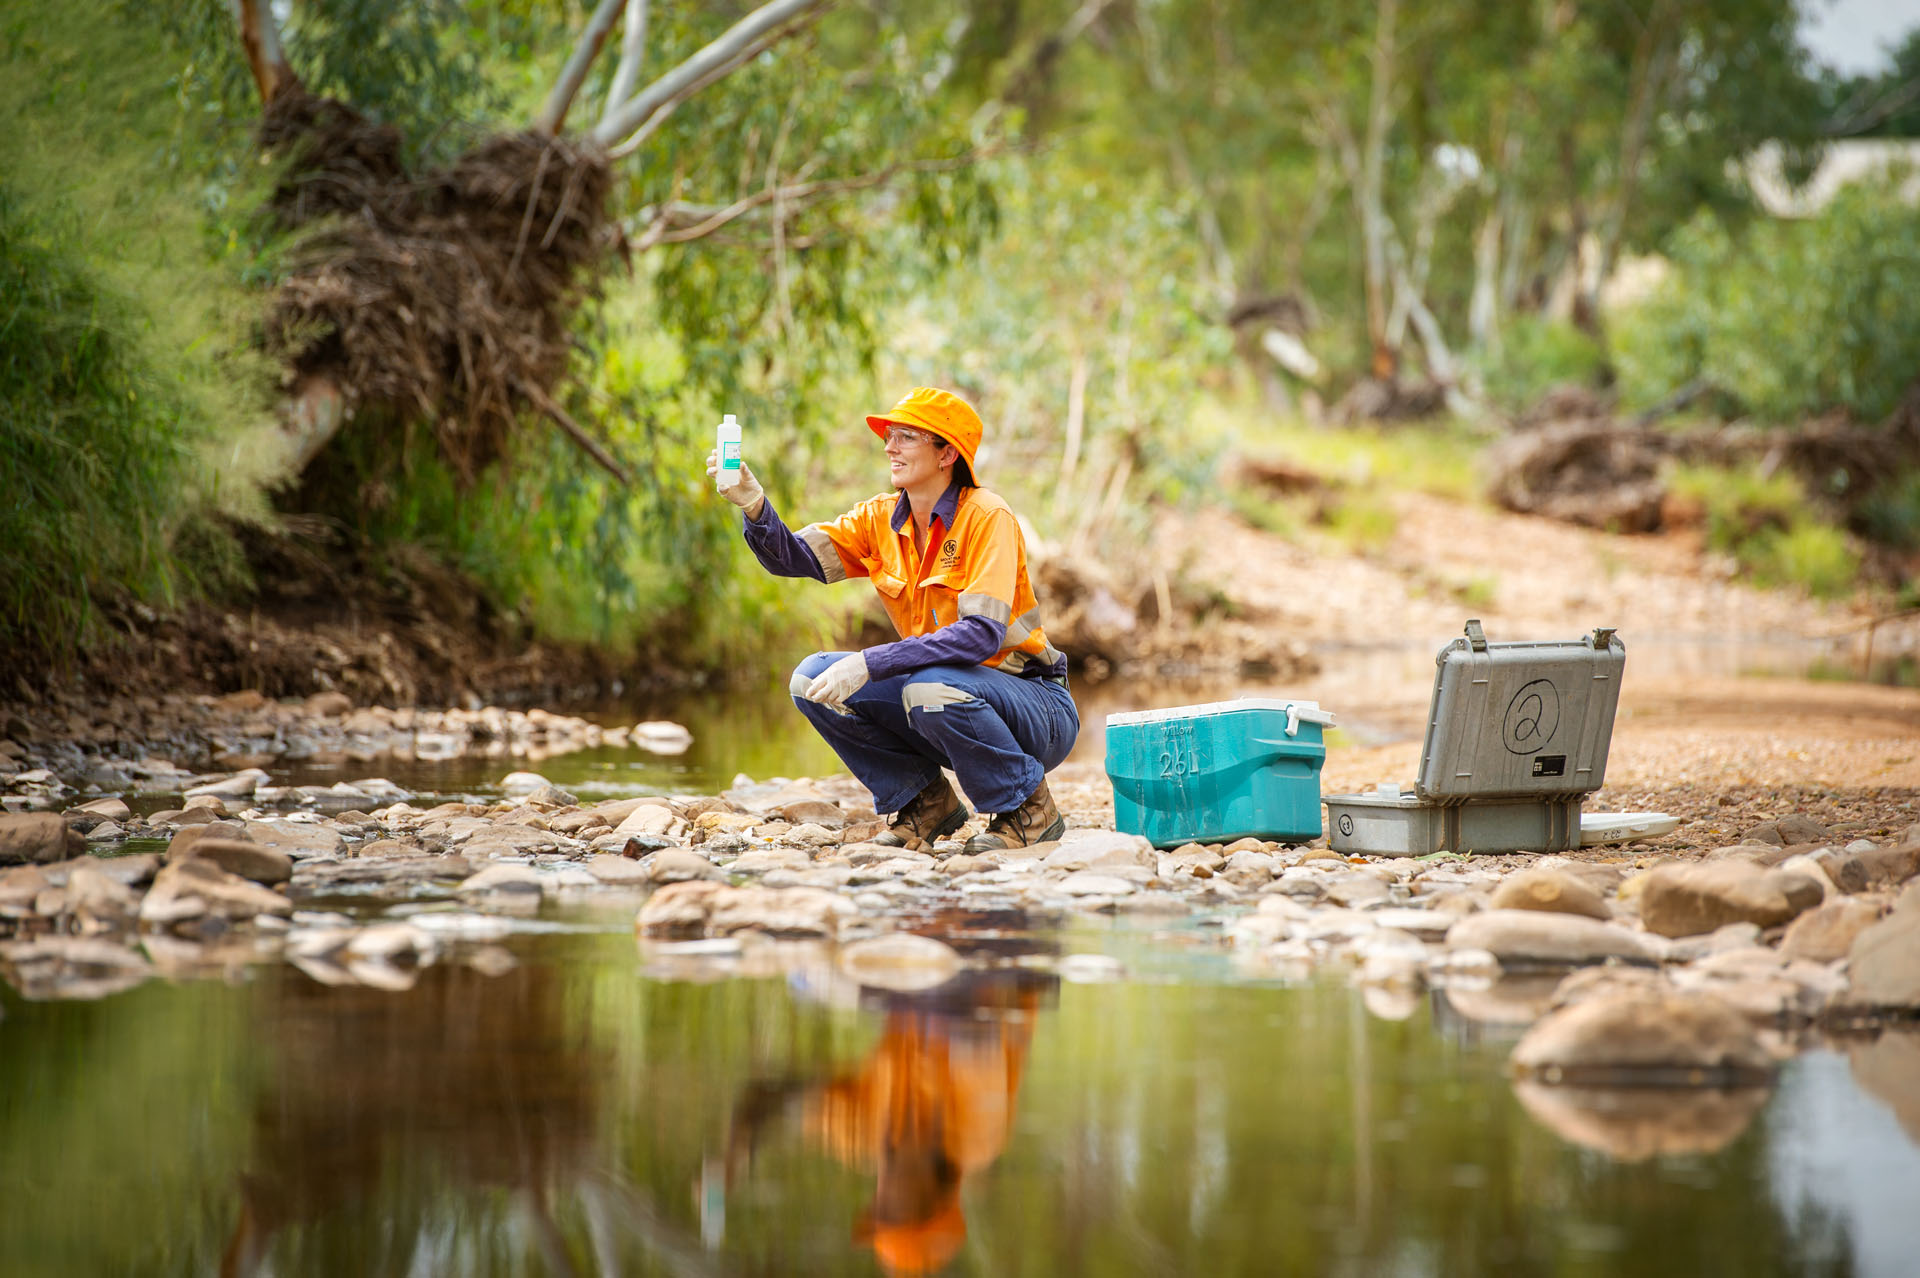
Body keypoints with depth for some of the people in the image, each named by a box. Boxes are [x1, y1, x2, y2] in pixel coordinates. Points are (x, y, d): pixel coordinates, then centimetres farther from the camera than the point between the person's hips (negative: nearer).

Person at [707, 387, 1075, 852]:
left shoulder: (986, 517, -18)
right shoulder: (881, 518, 2)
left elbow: (983, 634, -29)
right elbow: (793, 557, -9)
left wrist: (868, 664, -34)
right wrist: (755, 506, -31)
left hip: (1039, 713, -6)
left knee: (930, 688, -36)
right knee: (812, 678, -9)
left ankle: (1028, 809, -11)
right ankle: (925, 801, 6)